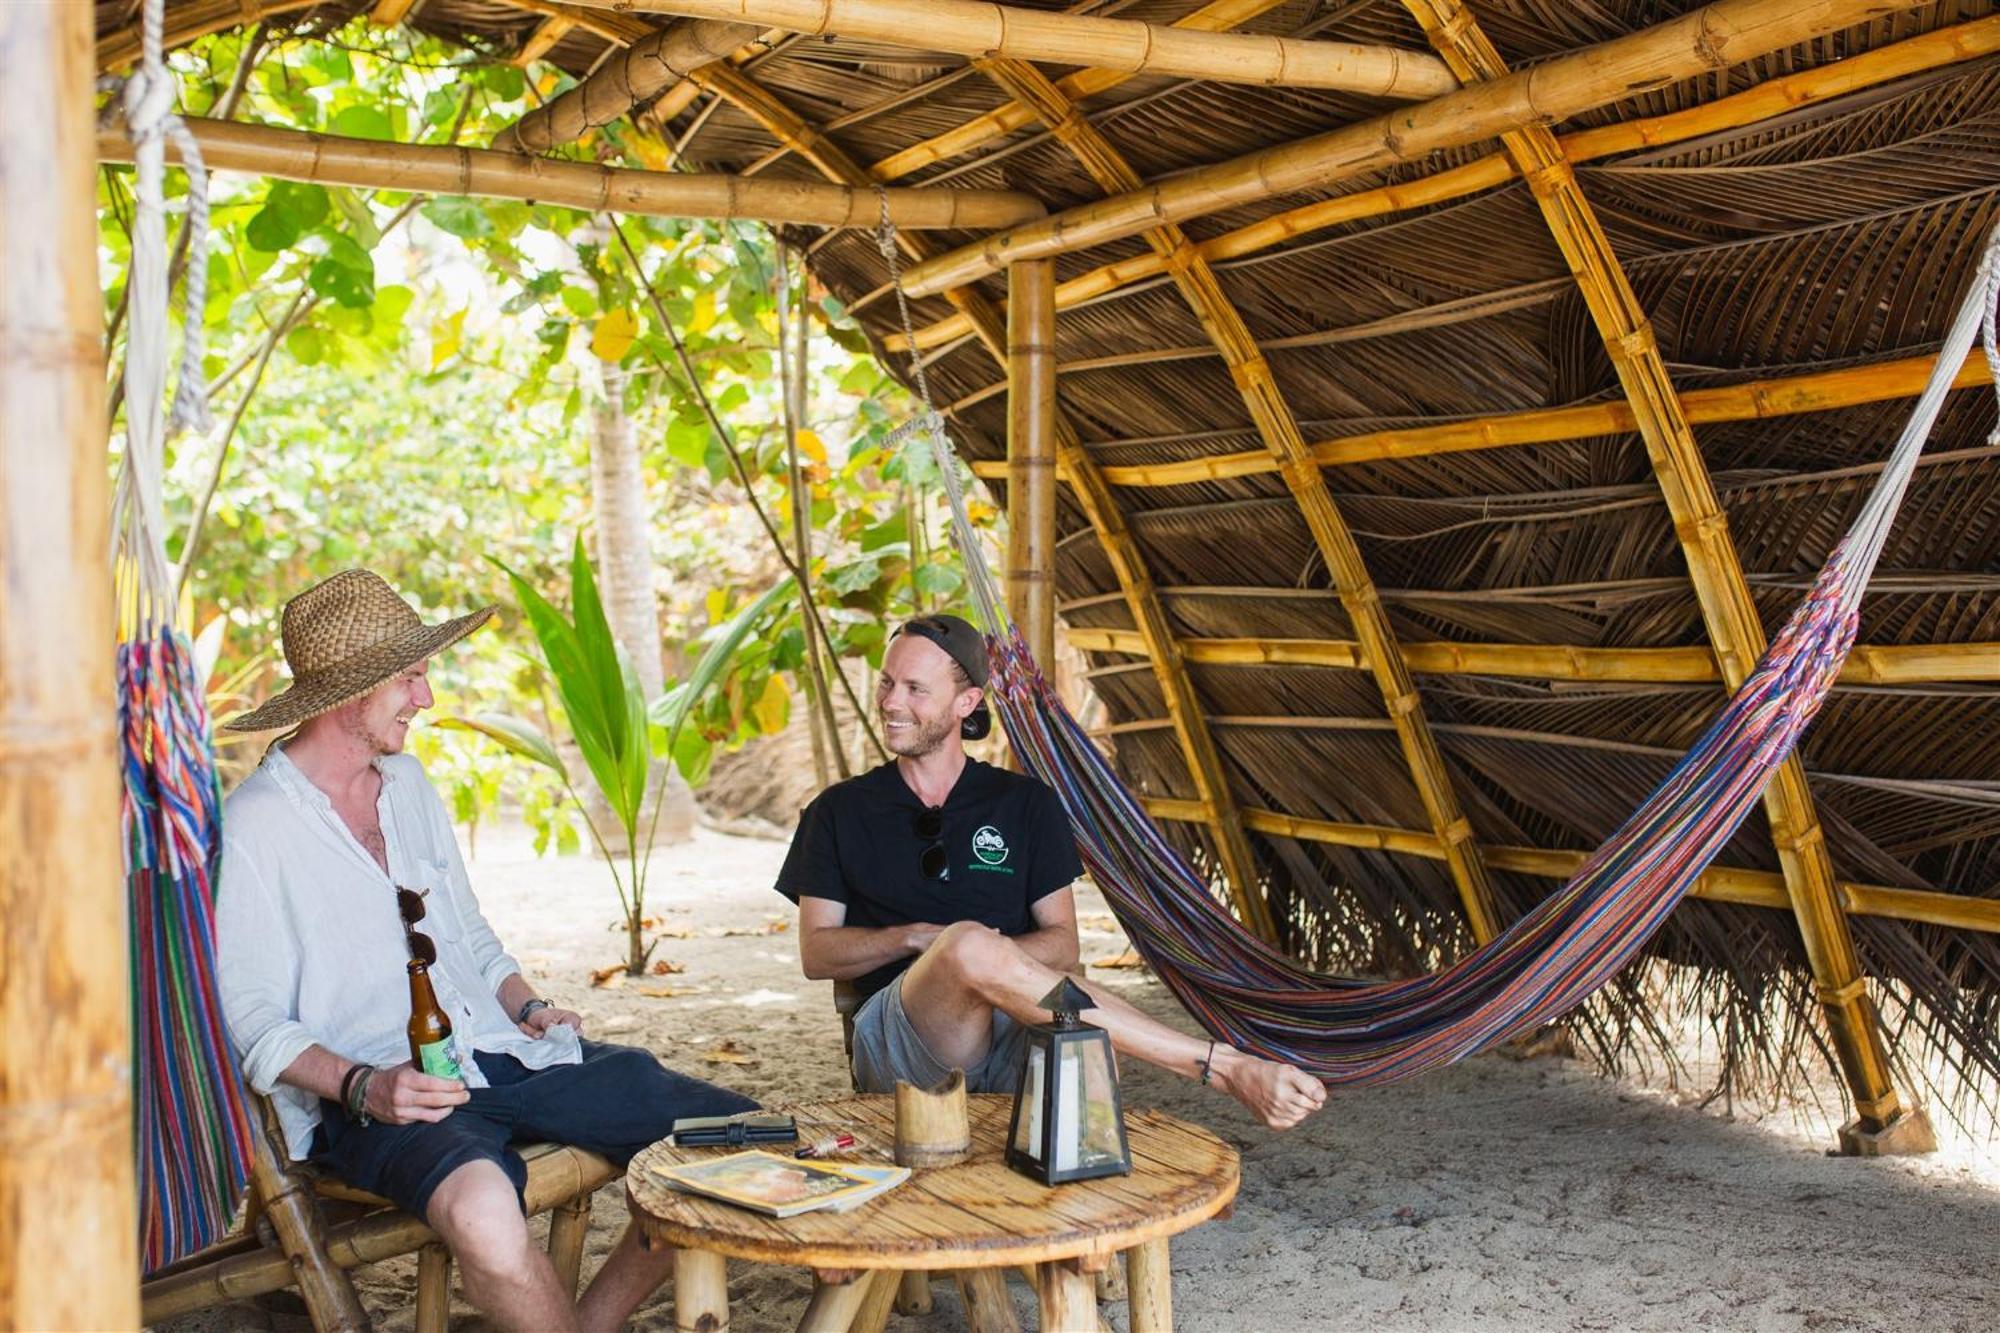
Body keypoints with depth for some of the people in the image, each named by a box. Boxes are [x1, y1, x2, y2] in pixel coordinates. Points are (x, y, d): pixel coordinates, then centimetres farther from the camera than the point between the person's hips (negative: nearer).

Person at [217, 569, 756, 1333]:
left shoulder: (408, 781, 16)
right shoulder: (251, 827, -7)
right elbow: (247, 1019, -9)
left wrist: (527, 1007, 7)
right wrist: (363, 1086, -23)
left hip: (503, 1054, 7)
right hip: (374, 1096, -7)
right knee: (482, 1207, -42)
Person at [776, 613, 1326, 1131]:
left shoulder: (1025, 803, 16)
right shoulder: (841, 811, 15)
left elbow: (1063, 944, 11)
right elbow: (816, 954, 9)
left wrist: (988, 959, -10)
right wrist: (917, 939, -8)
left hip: (1014, 1036, 1)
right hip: (898, 1033, -1)